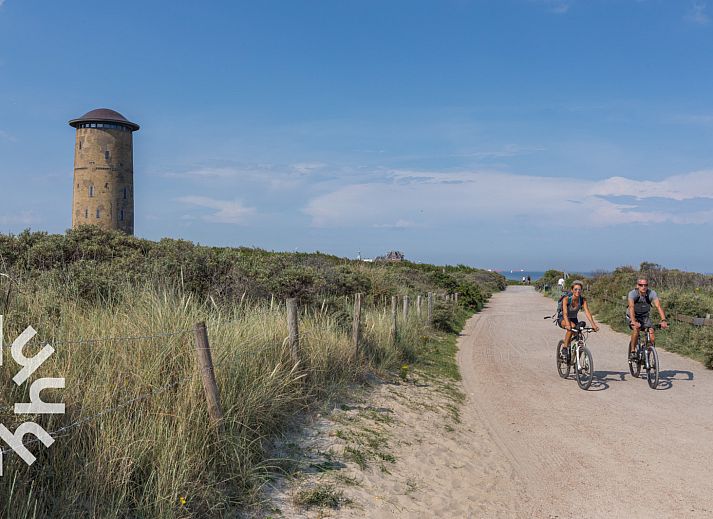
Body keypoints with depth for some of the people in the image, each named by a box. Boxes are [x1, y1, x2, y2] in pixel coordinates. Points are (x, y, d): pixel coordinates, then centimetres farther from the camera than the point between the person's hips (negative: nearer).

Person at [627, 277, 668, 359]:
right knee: (636, 328, -33)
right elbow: (631, 307, -40)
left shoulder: (652, 293, -21)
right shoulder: (632, 293, -26)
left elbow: (658, 306, -32)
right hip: (633, 316, -2)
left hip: (645, 316, 2)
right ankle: (632, 351, -18)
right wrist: (634, 321, -55)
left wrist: (663, 320, -47)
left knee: (651, 338, -16)